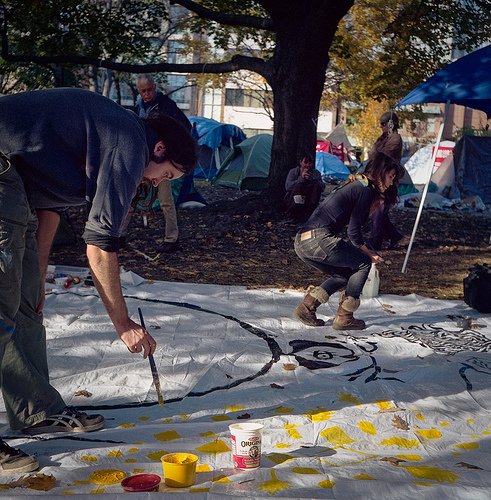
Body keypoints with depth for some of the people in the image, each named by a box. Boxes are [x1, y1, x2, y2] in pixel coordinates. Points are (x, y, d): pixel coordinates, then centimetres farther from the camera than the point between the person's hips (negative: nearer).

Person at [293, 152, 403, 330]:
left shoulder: (353, 185, 25)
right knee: (363, 263, 8)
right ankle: (344, 318, 8)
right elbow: (353, 232, -5)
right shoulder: (366, 190, -3)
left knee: (346, 275, 22)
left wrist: (370, 208, 20)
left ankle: (307, 307, 11)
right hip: (318, 240, -9)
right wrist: (369, 253, 10)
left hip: (300, 242, 9)